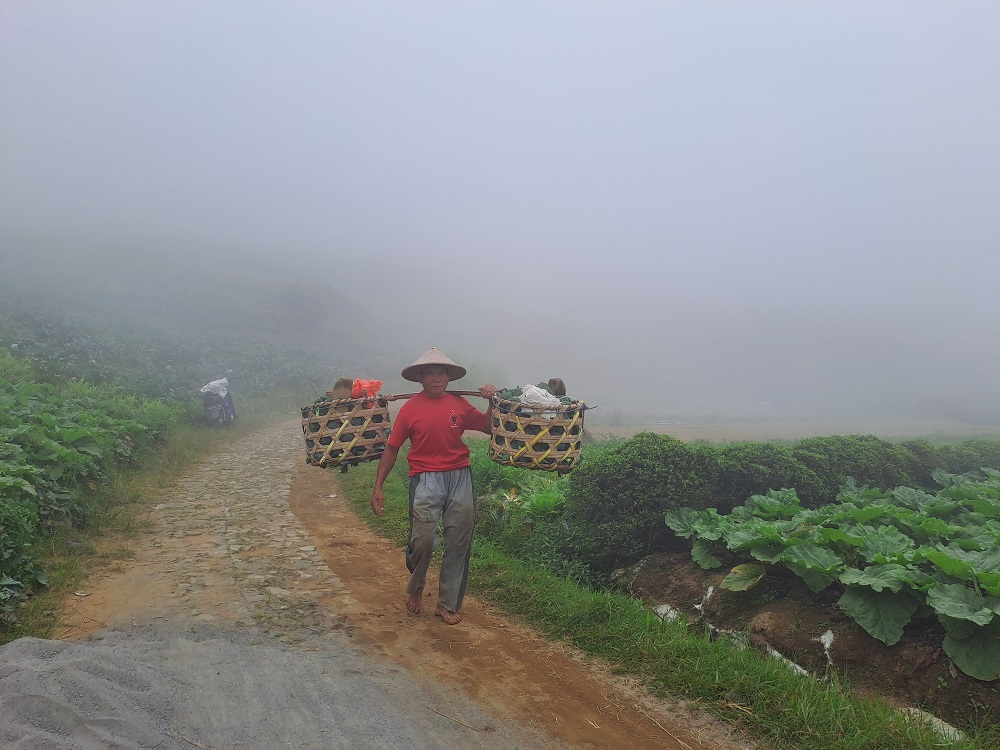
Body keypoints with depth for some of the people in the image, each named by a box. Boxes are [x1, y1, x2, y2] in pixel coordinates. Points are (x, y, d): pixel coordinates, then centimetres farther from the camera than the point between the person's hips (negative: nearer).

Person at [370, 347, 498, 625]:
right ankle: (415, 587, 22)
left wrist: (492, 401, 0)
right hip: (426, 478, -3)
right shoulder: (410, 408, -1)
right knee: (422, 540, -11)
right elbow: (392, 448, 3)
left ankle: (448, 605, 20)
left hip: (460, 476, 3)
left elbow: (488, 427, 16)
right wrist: (378, 487, 0)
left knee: (459, 544, 5)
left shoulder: (459, 404, 5)